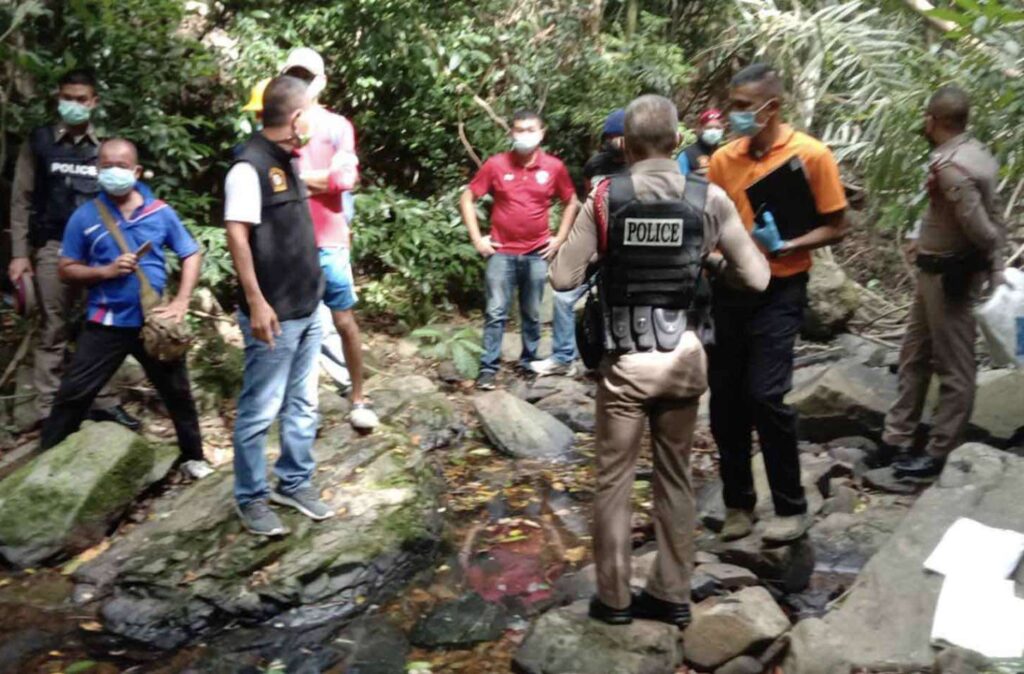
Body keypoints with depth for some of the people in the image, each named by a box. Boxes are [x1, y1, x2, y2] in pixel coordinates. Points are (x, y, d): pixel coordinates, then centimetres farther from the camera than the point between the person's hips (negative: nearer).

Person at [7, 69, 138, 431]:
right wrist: (20, 253, -2)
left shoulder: (104, 147, 11)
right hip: (54, 247, -1)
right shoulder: (39, 142, 7)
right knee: (53, 331, 2)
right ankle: (48, 412, 8)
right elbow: (21, 200, 6)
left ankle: (103, 402, 13)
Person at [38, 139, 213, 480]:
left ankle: (193, 456, 30)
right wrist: (107, 271, -17)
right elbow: (67, 270, 1)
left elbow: (192, 255, 4)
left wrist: (181, 302, -7)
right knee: (73, 394, 1)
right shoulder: (85, 216, -3)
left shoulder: (161, 212, -2)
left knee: (177, 391, 13)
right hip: (106, 323, -1)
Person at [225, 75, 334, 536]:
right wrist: (256, 302, -24)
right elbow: (237, 235, -21)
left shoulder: (286, 162, 12)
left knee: (302, 405, 16)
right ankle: (251, 498, 17)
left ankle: (295, 482, 30)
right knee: (260, 410, 3)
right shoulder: (250, 166, -16)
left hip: (307, 309, 9)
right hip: (275, 314, -9)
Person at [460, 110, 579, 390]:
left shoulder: (554, 167, -1)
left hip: (537, 253, 1)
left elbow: (571, 203, 12)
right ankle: (488, 367, 5)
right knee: (496, 312, -1)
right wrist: (477, 238, -2)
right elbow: (467, 199, 3)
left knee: (532, 313, 10)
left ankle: (529, 361, 26)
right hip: (502, 252, -1)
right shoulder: (496, 164, -4)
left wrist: (560, 238, 5)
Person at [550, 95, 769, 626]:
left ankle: (614, 598, 21)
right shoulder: (709, 199, -5)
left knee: (613, 478, 11)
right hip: (683, 359, 2)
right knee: (675, 477, 15)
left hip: (624, 361, -2)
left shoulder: (603, 198, -8)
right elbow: (757, 278, -3)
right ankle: (672, 595, 26)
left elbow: (563, 278, -8)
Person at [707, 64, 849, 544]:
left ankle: (791, 508, 9)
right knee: (724, 398, 7)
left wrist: (787, 246, -20)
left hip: (779, 292, -4)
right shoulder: (723, 159, 5)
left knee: (766, 396, -10)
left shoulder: (812, 155, -6)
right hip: (728, 289, 5)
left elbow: (835, 227, -4)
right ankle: (738, 501, 23)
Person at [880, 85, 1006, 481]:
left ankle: (941, 455, 13)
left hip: (950, 276, -10)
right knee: (915, 356, 16)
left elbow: (979, 226, -23)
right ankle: (897, 437, 27)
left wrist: (993, 267, -6)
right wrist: (997, 265, 6)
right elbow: (991, 219, 8)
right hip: (936, 272, 10)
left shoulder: (950, 166, -23)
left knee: (953, 367, 2)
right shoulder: (974, 154, 7)